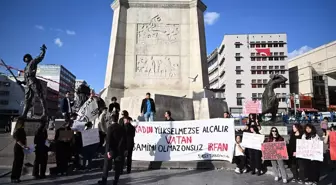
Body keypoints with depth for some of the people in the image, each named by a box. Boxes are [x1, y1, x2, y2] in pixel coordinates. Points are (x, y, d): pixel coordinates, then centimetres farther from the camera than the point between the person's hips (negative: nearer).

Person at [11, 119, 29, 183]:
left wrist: (25, 146, 4)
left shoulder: (22, 130, 10)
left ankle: (17, 177, 18)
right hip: (18, 148, -8)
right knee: (16, 163, -2)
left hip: (22, 148, 8)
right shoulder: (17, 131, -13)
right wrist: (24, 147, -26)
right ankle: (13, 178, 6)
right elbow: (18, 141, -20)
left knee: (20, 163, 10)